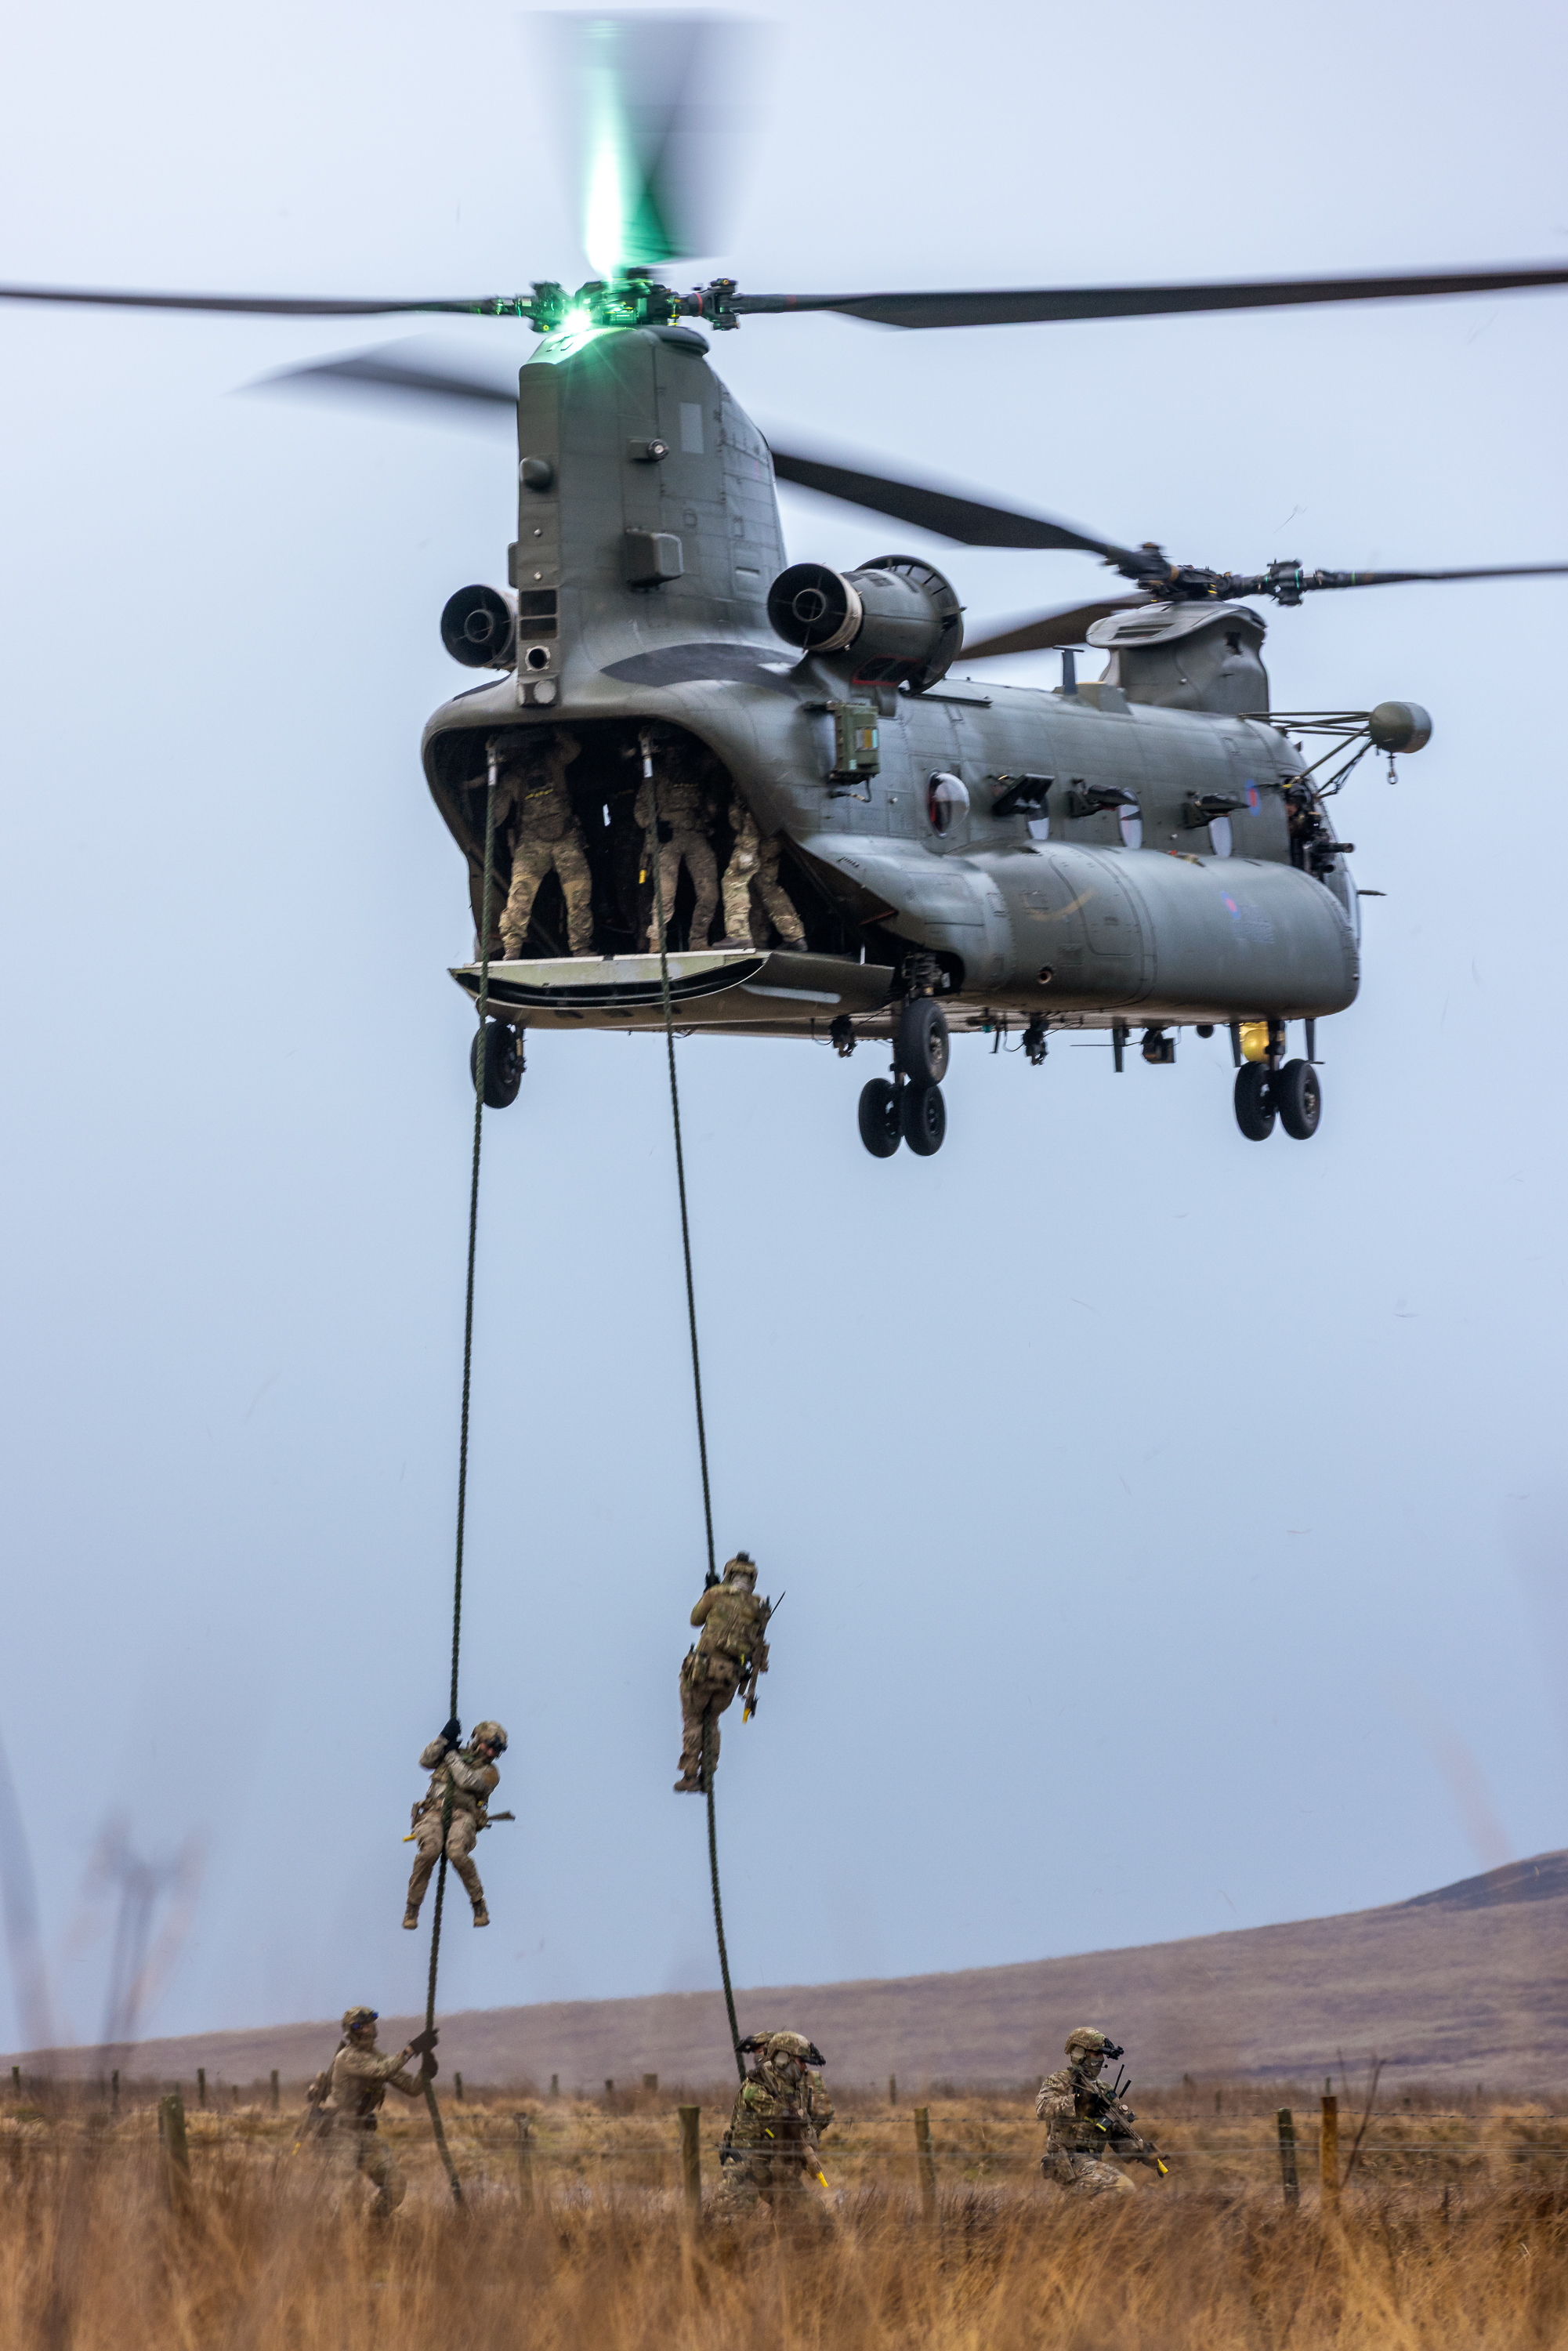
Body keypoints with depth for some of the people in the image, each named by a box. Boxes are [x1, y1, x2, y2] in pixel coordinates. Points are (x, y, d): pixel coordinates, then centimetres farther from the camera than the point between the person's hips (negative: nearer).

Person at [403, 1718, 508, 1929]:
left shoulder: (490, 1773, 11)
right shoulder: (450, 1755, 23)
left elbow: (467, 1780, -7)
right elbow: (425, 1761, 9)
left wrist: (452, 1754, 3)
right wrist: (444, 1738, 2)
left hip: (462, 1816, -1)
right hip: (433, 1812, 1)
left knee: (456, 1853, -33)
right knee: (429, 1851, -30)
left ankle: (478, 1903, -12)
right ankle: (413, 1906, -18)